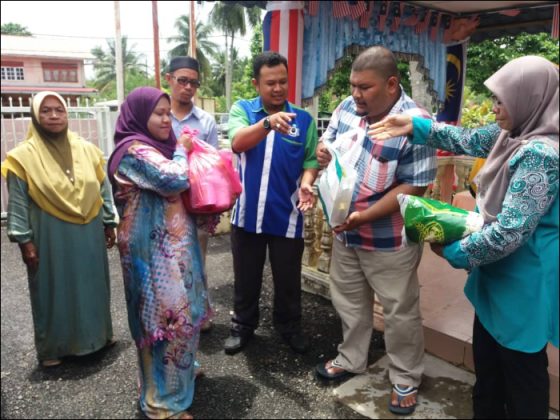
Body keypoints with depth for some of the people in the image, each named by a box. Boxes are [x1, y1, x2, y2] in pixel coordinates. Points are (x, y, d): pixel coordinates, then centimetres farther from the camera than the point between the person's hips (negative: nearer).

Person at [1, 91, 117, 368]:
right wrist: (24, 240, -9)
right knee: (54, 290, 8)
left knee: (92, 285, 15)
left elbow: (103, 190, 8)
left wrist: (109, 224, 9)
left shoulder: (87, 149, 2)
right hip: (50, 238, -3)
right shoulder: (24, 156, -8)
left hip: (88, 234, 4)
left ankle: (97, 335, 34)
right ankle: (53, 348, 24)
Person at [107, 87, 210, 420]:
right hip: (155, 248, -9)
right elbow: (175, 180, -27)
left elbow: (185, 184, 24)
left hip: (172, 243, 9)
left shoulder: (158, 146, 13)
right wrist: (181, 150, -9)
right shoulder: (134, 151, -15)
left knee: (179, 309, 20)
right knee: (167, 314, -3)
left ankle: (182, 368, 40)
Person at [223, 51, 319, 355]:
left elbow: (311, 159, 1)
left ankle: (289, 326, 37)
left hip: (287, 216, 1)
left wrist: (307, 182, -21)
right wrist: (268, 123, -40)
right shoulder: (241, 109, -2)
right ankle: (243, 325, 36)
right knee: (246, 277, 16)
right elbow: (237, 143, -22)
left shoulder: (304, 119, 2)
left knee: (288, 278, 14)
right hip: (248, 213, 0)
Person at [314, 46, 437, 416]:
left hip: (389, 239, -6)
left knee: (400, 312, 12)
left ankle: (406, 379, 34)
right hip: (345, 231, 6)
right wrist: (324, 153, -13)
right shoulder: (347, 108, -2)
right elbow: (330, 142, 12)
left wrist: (364, 217, -28)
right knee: (349, 301, 22)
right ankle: (351, 358, 46)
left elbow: (415, 187, -21)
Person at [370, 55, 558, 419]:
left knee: (521, 369, 12)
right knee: (488, 361, 23)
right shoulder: (517, 134, 1)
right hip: (501, 274, 9)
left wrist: (455, 253, -16)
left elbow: (510, 232, -29)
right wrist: (415, 127, 7)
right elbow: (468, 140, 14)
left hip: (524, 282, -9)